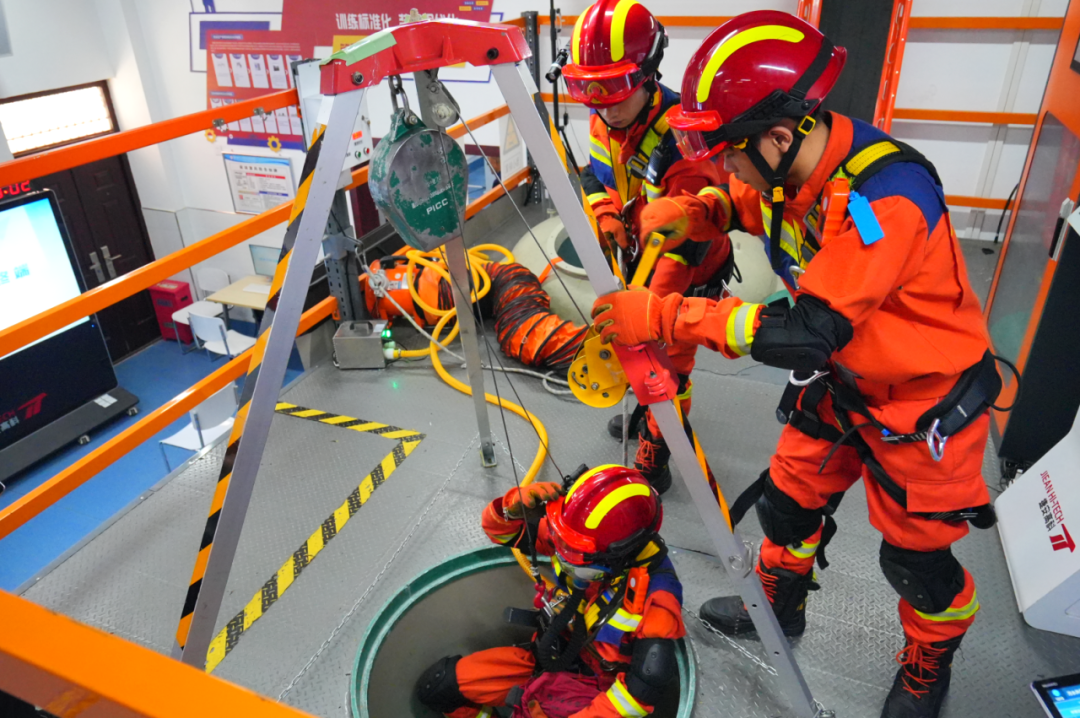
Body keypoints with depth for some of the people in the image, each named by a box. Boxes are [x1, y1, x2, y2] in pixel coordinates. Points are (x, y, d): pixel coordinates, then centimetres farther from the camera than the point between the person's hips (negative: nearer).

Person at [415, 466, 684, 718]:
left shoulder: (654, 593, -27)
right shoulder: (578, 536, -15)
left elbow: (644, 686, -23)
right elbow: (500, 529, -6)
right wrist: (515, 506, -28)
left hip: (591, 691, -5)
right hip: (545, 660, 5)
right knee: (436, 685, 0)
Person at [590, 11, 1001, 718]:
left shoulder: (885, 195, -35)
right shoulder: (794, 169, -11)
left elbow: (807, 333, -37)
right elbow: (744, 205, 11)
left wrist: (666, 316, -34)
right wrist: (690, 211, -11)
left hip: (926, 400, -7)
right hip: (844, 379, 7)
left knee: (916, 556, 11)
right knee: (791, 497, 18)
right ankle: (781, 607, 47)